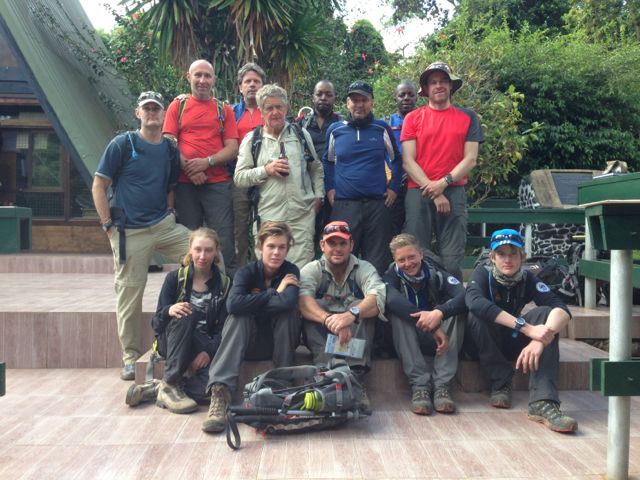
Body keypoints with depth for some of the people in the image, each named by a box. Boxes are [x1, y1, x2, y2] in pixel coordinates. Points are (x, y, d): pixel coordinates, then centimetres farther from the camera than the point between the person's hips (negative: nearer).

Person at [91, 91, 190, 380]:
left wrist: (169, 215, 5)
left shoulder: (170, 150, 10)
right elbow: (98, 186, -3)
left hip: (164, 225, 4)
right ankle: (131, 357, 15)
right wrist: (109, 226, -8)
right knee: (129, 296, 1)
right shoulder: (122, 144, -2)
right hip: (130, 232, -4)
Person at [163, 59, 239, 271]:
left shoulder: (224, 110, 12)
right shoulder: (178, 105, 11)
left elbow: (232, 148, 4)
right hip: (185, 184, 0)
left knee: (224, 239, -4)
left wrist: (206, 162, -12)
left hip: (218, 183, 0)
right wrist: (189, 169, -10)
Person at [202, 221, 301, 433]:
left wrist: (253, 303, -24)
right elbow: (233, 304, -32)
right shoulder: (247, 272, -10)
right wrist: (274, 293, -25)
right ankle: (220, 392, -43)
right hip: (248, 343, 0)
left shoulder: (291, 271, -10)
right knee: (238, 317, -30)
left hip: (280, 343, 0)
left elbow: (289, 302, -33)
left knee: (289, 312, -28)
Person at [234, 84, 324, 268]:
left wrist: (318, 196, 10)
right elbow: (239, 178, 2)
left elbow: (316, 169, 21)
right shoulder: (251, 140, 7)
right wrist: (266, 170, -11)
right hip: (268, 217, -1)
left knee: (302, 269, -2)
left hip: (302, 214, 1)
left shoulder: (301, 135, 14)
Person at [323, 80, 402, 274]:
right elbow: (327, 161, 20)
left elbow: (396, 160, 16)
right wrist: (329, 188, 10)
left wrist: (394, 187, 8)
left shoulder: (382, 129, 5)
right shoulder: (335, 130, 7)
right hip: (344, 205, 0)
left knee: (377, 263, 5)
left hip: (378, 205, 0)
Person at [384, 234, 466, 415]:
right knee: (397, 312, -28)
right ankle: (419, 384, -34)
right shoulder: (392, 276, -7)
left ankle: (441, 384, -30)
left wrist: (439, 313, -44)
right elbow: (392, 299, -32)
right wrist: (432, 326, -42)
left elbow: (464, 296, -25)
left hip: (438, 338, 1)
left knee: (452, 312, -26)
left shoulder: (436, 274, -6)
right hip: (407, 341, 0)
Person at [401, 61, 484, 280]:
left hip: (454, 194, 0)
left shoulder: (467, 117, 10)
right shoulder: (413, 118, 8)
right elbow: (408, 161, 1)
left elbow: (470, 159, 4)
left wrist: (444, 183, -10)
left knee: (452, 260, -3)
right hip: (418, 194, 0)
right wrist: (433, 192, -8)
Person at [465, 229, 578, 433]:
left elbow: (562, 309, -24)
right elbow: (474, 301, -40)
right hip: (486, 346, -2)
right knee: (477, 315, -32)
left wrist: (541, 338, -45)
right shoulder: (483, 274, -16)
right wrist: (526, 327, -46)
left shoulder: (527, 279, -9)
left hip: (514, 343, 2)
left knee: (545, 313, -25)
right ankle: (501, 383, -17)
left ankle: (543, 402, -37)